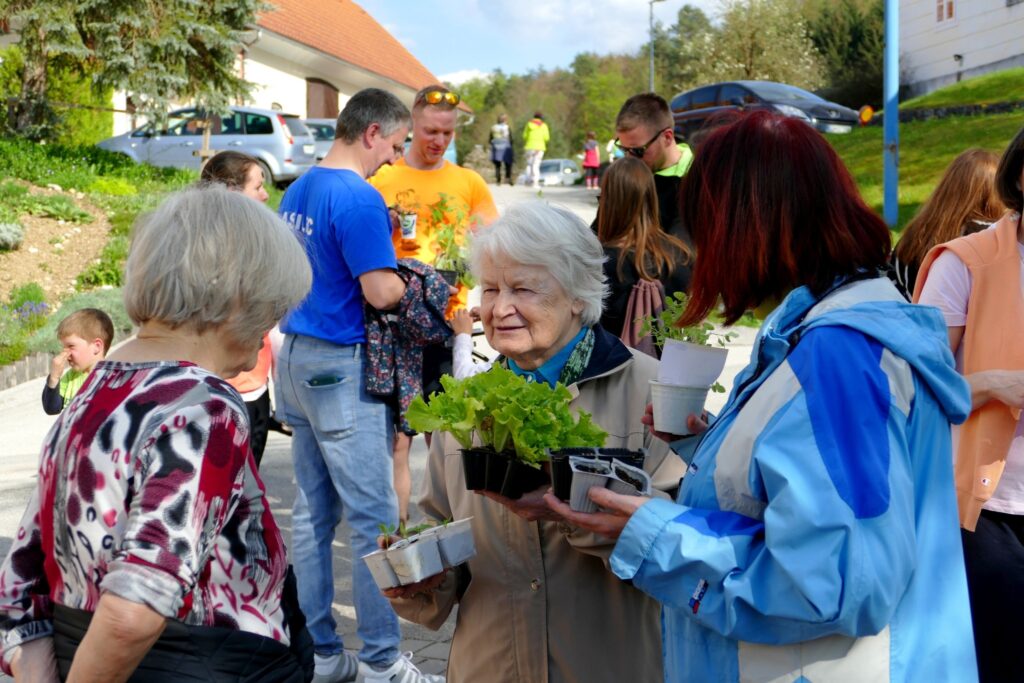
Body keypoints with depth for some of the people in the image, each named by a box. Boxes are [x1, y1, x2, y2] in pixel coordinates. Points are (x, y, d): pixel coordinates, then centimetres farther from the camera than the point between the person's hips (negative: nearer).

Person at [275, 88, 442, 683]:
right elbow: (381, 292, -21)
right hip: (342, 366, -9)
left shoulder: (299, 191, 12)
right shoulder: (359, 198, -16)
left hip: (298, 359, 9)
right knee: (374, 518, -1)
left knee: (313, 513, 13)